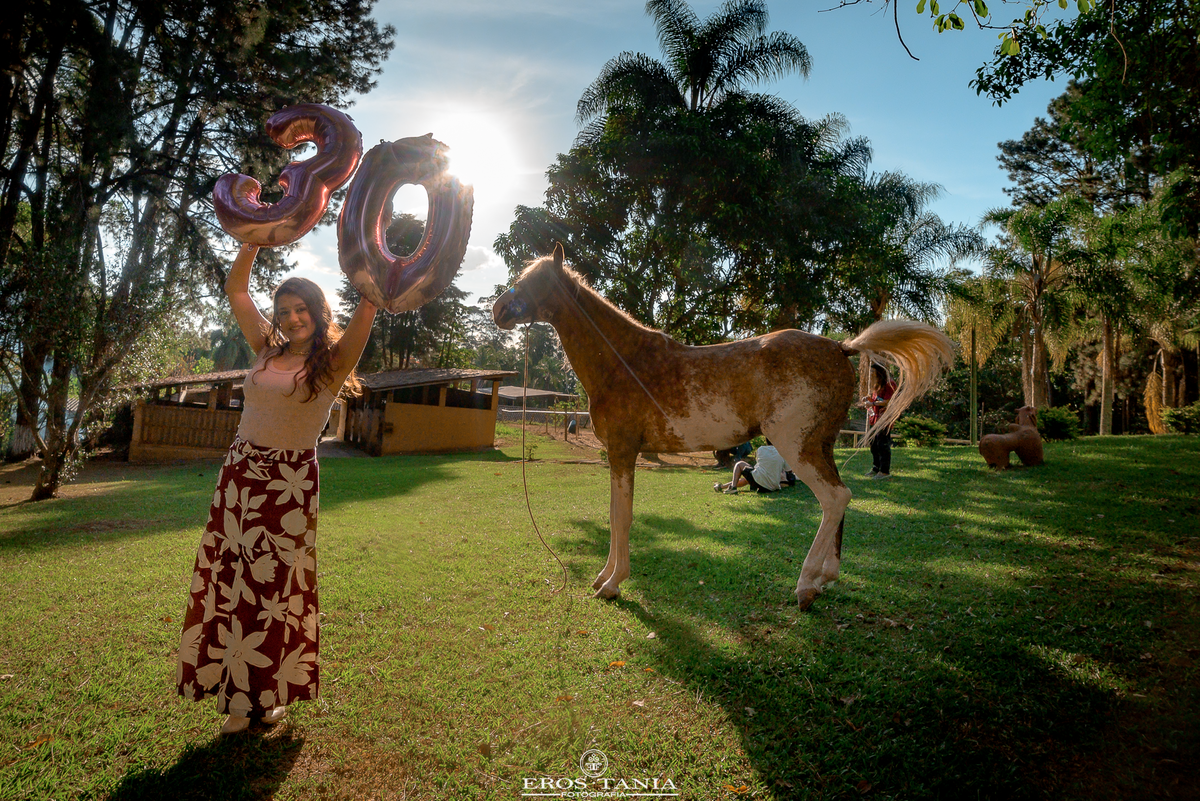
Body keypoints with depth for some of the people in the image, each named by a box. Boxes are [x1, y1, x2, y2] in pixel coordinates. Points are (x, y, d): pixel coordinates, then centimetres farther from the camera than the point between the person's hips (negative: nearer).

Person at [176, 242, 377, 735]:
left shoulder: (332, 361, -4)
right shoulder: (267, 350, 10)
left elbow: (368, 301, -16)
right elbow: (236, 288, 16)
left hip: (291, 483, -4)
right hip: (240, 473, 5)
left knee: (275, 586, 4)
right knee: (228, 581, 5)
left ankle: (270, 693, 21)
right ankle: (239, 698, 19)